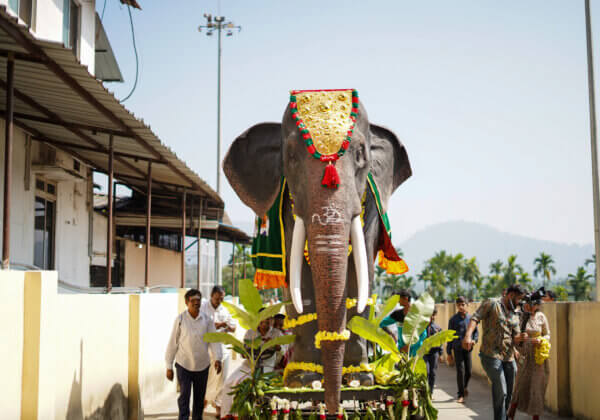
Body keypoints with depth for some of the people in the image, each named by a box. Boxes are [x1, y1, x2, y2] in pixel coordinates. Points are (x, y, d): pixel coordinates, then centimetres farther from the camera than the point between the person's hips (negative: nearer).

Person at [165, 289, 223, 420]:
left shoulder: (207, 320, -1)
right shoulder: (180, 319, -7)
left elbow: (214, 340, -4)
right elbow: (173, 343, -3)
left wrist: (218, 358, -20)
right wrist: (169, 366, -2)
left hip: (202, 365, 2)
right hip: (183, 365, -2)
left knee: (200, 397, 13)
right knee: (184, 396, -7)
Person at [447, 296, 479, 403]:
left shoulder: (471, 318, 7)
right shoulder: (453, 319, 2)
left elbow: (476, 332, 13)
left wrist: (474, 340, -10)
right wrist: (449, 353, 3)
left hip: (468, 348, 2)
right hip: (457, 349, -2)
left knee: (468, 371, 3)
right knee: (460, 371, -8)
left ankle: (465, 386, 35)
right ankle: (461, 395, 2)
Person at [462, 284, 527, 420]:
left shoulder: (515, 315, 17)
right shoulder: (492, 304, -3)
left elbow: (514, 338, 16)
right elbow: (475, 318, -14)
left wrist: (519, 338, -9)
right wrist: (468, 335, -31)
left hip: (509, 357, 7)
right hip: (491, 355, -7)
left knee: (508, 393, 11)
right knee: (501, 392, -12)